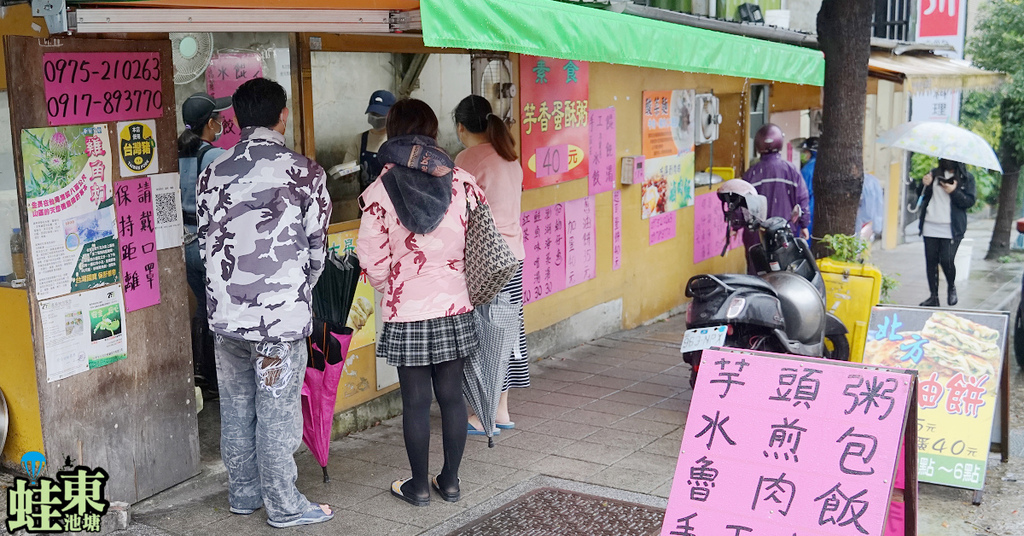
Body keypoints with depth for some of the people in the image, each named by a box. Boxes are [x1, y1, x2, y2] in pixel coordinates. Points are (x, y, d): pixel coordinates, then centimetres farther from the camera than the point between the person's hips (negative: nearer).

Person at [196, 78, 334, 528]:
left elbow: (206, 243, 8)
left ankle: (243, 493, 30)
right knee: (278, 413, 4)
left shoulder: (212, 173, 4)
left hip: (225, 314, 5)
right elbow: (317, 246, -1)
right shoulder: (304, 172, -8)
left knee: (236, 408, 16)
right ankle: (283, 505, 15)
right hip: (281, 314, -4)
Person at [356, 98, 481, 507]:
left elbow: (373, 261, -6)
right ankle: (451, 480, 24)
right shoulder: (462, 182, -3)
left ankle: (419, 485, 20)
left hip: (406, 311, -2)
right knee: (451, 394, 13)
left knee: (416, 400, 8)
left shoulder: (380, 190, -9)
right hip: (455, 305, 2)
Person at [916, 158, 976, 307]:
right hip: (930, 226, 4)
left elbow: (970, 201, -4)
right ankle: (933, 296, 12)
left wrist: (954, 192, -18)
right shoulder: (934, 173, 13)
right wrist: (924, 184, -7)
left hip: (951, 228, -3)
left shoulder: (967, 178, 4)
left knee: (946, 260, -11)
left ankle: (951, 287, 19)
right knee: (931, 261, 3)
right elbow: (921, 194, 13)